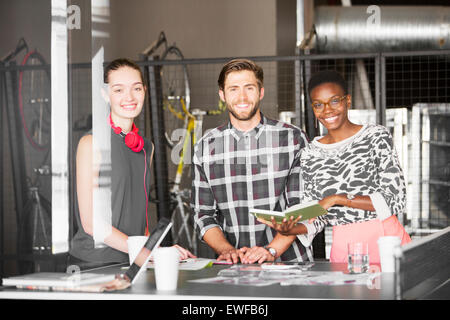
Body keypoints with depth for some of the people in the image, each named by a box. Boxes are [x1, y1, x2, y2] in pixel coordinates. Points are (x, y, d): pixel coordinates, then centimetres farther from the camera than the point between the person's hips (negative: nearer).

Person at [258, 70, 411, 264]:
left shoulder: (376, 137, 0)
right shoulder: (309, 155, 10)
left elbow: (395, 200, -7)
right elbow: (315, 220, 12)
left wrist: (338, 199, -13)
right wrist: (290, 229, -9)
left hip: (386, 241, -3)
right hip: (344, 250, 3)